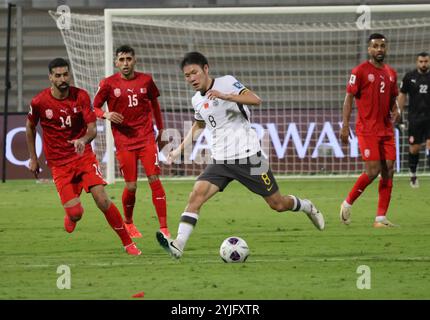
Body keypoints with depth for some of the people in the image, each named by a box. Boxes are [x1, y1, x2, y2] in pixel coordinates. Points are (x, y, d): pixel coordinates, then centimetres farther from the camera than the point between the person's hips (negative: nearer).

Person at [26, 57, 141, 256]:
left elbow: (92, 129, -10)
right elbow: (30, 127, 10)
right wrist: (33, 158, 12)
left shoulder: (81, 96, -8)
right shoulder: (39, 102, -9)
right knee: (75, 213, -11)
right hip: (59, 163, -1)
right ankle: (70, 218, 29)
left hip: (84, 156, 1)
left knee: (102, 200, -15)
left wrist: (84, 140, -33)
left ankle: (128, 243, -1)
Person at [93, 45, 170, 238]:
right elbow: (94, 108, 5)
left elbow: (154, 103, 20)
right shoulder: (109, 84, -1)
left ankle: (163, 228, -12)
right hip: (123, 141, -1)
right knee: (131, 186, -2)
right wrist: (106, 115, -17)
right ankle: (128, 223, 26)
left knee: (154, 180, -11)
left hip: (146, 138, 1)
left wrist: (160, 130, 22)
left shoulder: (146, 80, 5)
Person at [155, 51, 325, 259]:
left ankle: (307, 207, 38)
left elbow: (255, 100, -24)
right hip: (220, 161, 5)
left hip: (247, 156, -5)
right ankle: (178, 245, -29)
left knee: (278, 204, 5)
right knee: (197, 194, -20)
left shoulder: (226, 82, -9)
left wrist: (225, 96, -35)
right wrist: (180, 149, 22)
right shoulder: (197, 100, 9)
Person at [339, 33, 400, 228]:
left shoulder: (391, 73, 13)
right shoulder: (360, 71, -5)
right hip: (367, 129, -6)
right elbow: (349, 98, -6)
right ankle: (348, 203, 9)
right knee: (373, 171, -13)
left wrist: (395, 112, 0)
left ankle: (381, 218, 4)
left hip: (386, 130, 6)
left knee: (388, 171, 0)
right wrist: (345, 126, -13)